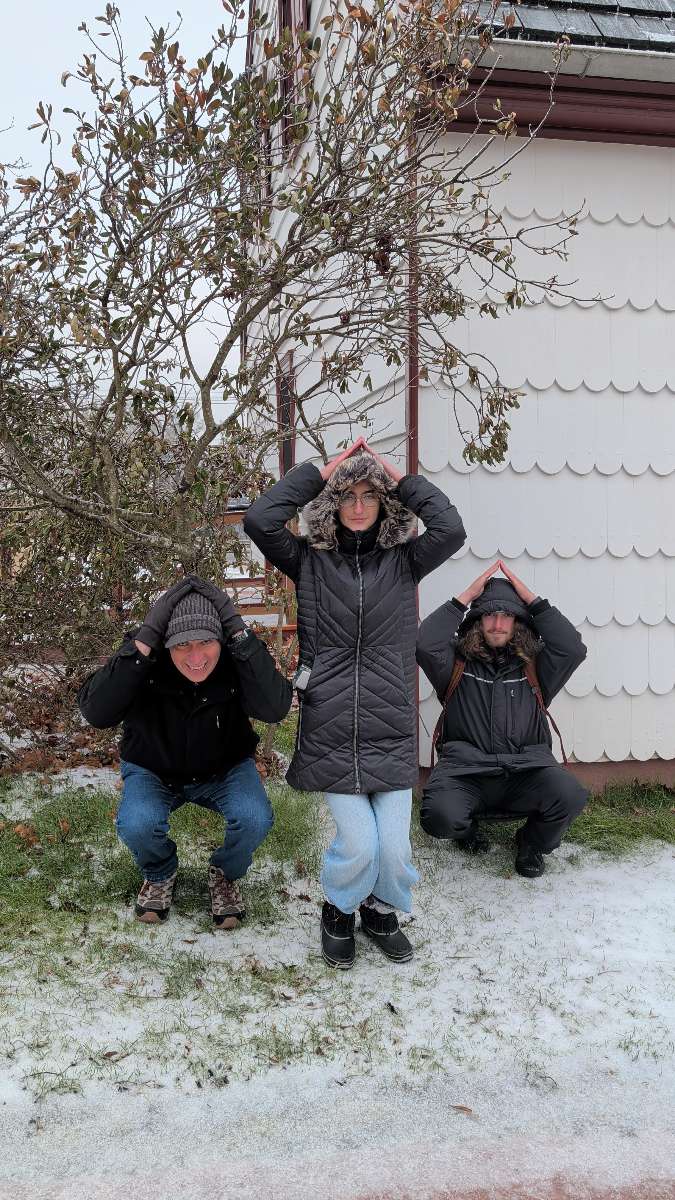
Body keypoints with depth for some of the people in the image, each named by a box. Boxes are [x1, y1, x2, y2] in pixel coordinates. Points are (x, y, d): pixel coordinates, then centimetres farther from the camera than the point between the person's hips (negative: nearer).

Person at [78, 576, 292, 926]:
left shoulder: (238, 657, -25)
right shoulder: (144, 657, -27)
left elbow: (275, 709, -41)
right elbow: (95, 712, -39)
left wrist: (239, 632, -44)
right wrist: (143, 641, -46)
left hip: (224, 769, 1)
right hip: (153, 770, 0)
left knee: (255, 820, -27)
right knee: (136, 825, -29)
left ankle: (225, 874, 9)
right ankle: (159, 874, 9)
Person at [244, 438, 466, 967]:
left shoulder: (402, 561, 5)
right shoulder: (310, 561, 3)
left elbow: (451, 529, -12)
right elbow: (260, 520, -12)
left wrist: (401, 478, -3)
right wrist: (320, 472, -6)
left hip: (391, 731, 1)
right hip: (330, 733, -1)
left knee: (395, 846, -4)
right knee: (358, 844, -8)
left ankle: (382, 910, 31)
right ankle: (339, 912, 25)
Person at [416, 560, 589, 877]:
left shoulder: (534, 666, 13)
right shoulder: (457, 663, 8)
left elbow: (573, 648, -5)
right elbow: (424, 643, -11)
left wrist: (532, 601, -1)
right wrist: (465, 598, -5)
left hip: (525, 769, 1)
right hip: (465, 769, -1)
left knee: (570, 796, -29)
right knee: (439, 816, -31)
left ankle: (533, 842, 8)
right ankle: (468, 829, 12)